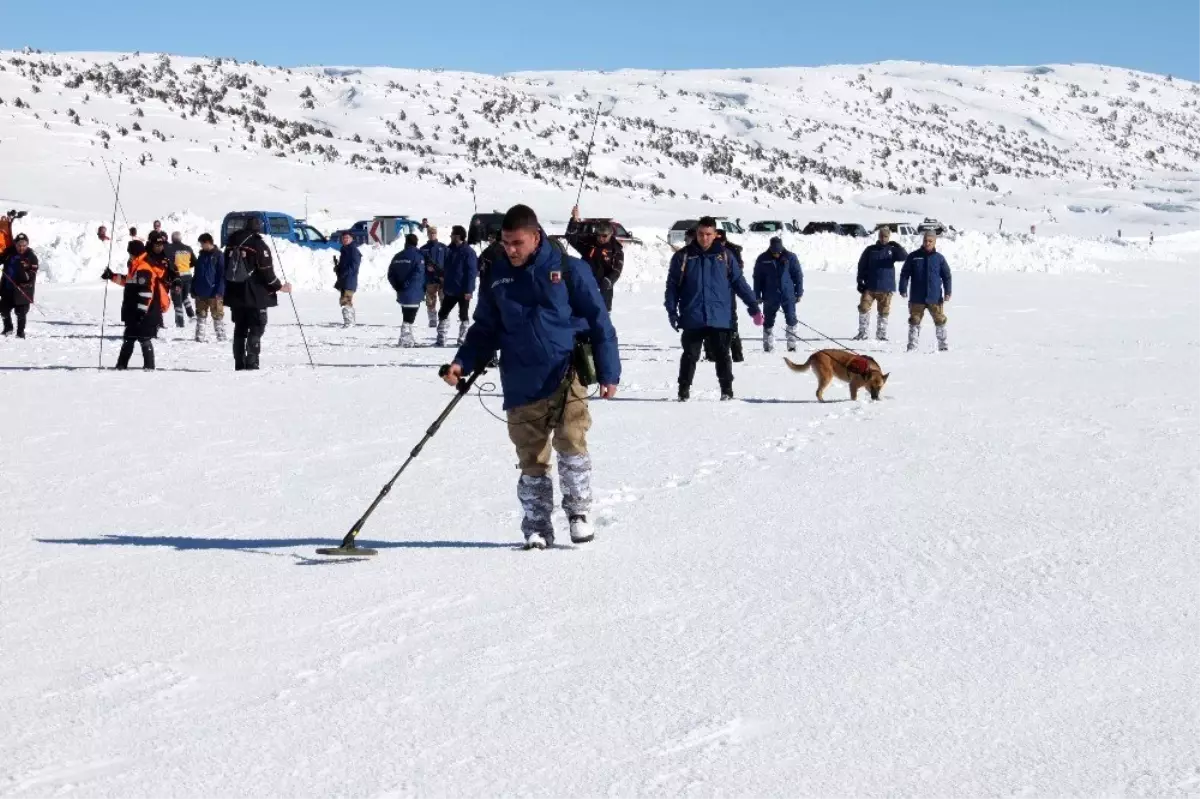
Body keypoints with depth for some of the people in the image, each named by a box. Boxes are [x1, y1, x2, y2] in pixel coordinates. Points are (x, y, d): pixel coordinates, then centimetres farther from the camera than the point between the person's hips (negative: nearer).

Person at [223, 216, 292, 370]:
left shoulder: (232, 243, 10)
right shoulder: (259, 245, -11)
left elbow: (225, 269, 17)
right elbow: (266, 271, -13)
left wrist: (228, 290, 26)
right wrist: (279, 287, -2)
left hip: (235, 294, 6)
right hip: (255, 295, -6)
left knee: (239, 329, 12)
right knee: (257, 328, -1)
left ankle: (239, 364, 10)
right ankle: (251, 362, -11)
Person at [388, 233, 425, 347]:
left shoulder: (398, 256, 9)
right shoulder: (418, 256, -9)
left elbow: (390, 274, 7)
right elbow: (418, 273, -20)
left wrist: (397, 286, 7)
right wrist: (406, 284, -14)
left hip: (401, 293, 6)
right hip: (414, 293, -6)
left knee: (407, 316, 19)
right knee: (409, 318, -5)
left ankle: (409, 338, 26)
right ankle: (405, 339, -10)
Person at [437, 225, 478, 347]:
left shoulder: (468, 252, -15)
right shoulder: (450, 250, 8)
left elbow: (472, 272, -17)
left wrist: (469, 290, -21)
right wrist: (444, 284, 13)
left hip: (463, 291, -8)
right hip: (450, 290, 8)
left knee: (463, 316, 4)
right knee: (443, 313, 9)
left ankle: (463, 339, 11)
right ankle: (441, 339, 14)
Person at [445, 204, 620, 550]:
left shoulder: (567, 269, -1)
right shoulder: (497, 275, 8)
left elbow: (598, 321, 2)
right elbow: (486, 329, 17)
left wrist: (608, 372, -2)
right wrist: (463, 362, 1)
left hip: (566, 375, -3)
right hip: (522, 385, 3)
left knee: (571, 443, -16)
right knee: (531, 459, 4)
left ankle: (579, 512, 4)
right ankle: (537, 528, 15)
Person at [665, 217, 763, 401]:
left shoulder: (724, 256, 5)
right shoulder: (683, 256, 3)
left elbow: (739, 282, 7)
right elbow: (672, 285, 4)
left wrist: (754, 308, 3)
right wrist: (672, 311, -5)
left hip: (719, 318, 0)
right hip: (692, 319, 0)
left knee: (722, 356, 4)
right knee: (690, 356, 6)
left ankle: (727, 390, 13)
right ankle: (684, 391, 14)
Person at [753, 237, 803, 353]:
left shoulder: (790, 257, -4)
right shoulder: (763, 259, -3)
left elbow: (798, 275, 2)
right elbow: (757, 278, 3)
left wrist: (799, 293, 1)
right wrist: (757, 296, 3)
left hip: (788, 295, -1)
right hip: (770, 297, 1)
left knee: (791, 320, -4)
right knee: (768, 322, 6)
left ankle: (792, 345, 2)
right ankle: (768, 347, 15)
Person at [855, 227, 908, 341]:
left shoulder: (892, 250, 5)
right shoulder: (870, 250, 6)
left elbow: (904, 257, -11)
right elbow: (861, 266, 7)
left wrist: (897, 247, -25)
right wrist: (860, 281, 0)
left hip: (886, 288, 0)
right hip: (869, 287, 0)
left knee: (884, 312, 4)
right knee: (864, 308, -7)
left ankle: (881, 334, 15)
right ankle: (862, 333, 1)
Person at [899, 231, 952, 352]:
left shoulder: (939, 258, 4)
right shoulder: (914, 257, 2)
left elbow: (947, 276, 7)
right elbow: (905, 274, 4)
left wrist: (948, 292, -2)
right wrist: (903, 289, -4)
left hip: (935, 297, 0)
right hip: (917, 298, 0)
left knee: (940, 320, 2)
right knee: (914, 321, 4)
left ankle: (942, 344, 12)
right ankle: (912, 345, 10)